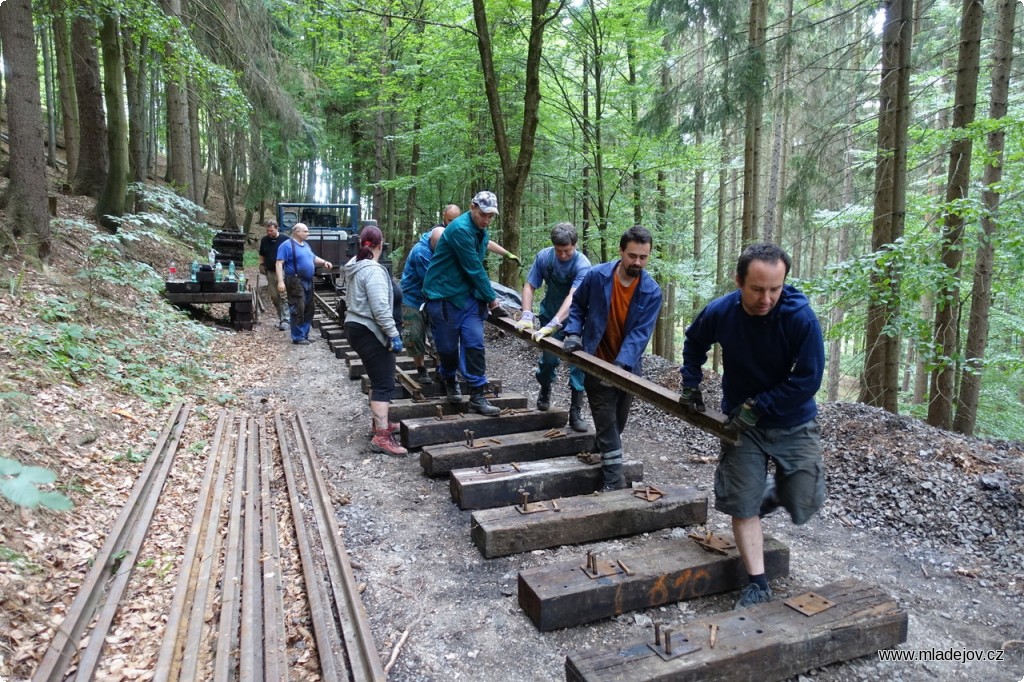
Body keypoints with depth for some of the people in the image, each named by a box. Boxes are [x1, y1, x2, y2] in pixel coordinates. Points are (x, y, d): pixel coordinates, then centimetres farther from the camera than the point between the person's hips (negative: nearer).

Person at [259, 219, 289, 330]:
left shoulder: (285, 239, -6)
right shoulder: (264, 240, 8)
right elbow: (262, 255, 21)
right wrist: (262, 265, 8)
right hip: (270, 272, 5)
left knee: (283, 296, -10)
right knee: (274, 296, 9)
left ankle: (285, 320, -8)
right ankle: (280, 317, 22)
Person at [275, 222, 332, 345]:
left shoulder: (306, 245, 16)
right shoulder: (287, 245, -9)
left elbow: (313, 258, 28)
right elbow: (279, 263, -15)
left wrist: (324, 262, 7)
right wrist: (280, 281, -24)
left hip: (308, 282, 9)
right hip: (296, 282, -9)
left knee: (309, 310, 12)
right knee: (298, 310, -9)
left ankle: (305, 335, 21)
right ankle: (298, 337, -3)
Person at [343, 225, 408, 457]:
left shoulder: (354, 267, 12)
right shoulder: (373, 270, -19)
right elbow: (380, 307, -25)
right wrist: (394, 334, -22)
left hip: (356, 326, 10)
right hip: (369, 331, -10)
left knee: (378, 379, 20)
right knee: (384, 384, -9)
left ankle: (380, 422, 30)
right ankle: (381, 437, -11)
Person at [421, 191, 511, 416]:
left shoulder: (482, 233, 9)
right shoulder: (460, 229, -19)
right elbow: (474, 269, -19)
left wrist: (486, 296, 15)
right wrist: (492, 300, -12)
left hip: (470, 296, 7)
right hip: (444, 296, -7)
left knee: (475, 344, -3)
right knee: (448, 345, 6)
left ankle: (477, 397, -1)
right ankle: (449, 379, 35)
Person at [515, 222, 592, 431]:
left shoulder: (582, 265, -27)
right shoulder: (544, 256, -16)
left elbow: (573, 297, -38)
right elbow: (529, 286, -12)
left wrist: (553, 325, -49)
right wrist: (527, 315, -27)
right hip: (550, 315, 2)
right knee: (549, 357, -3)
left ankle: (576, 411, 2)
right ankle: (545, 391, 31)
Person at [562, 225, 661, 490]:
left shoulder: (652, 292, -12)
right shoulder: (596, 276, -13)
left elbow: (640, 333, -19)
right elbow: (577, 304, 4)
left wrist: (621, 365, -31)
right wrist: (574, 333, -11)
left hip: (627, 367, 2)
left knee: (617, 424, 17)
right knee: (607, 424, -5)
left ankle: (609, 465, 40)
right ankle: (615, 483, 0)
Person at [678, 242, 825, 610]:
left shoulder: (801, 317, -23)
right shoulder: (720, 313, -14)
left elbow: (808, 380, -21)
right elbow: (694, 343, 9)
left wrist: (756, 407, -22)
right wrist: (691, 383, 1)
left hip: (793, 423, -1)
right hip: (742, 422, 1)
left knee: (803, 504, 5)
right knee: (743, 504, -3)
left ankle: (769, 495, 39)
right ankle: (758, 583, 10)